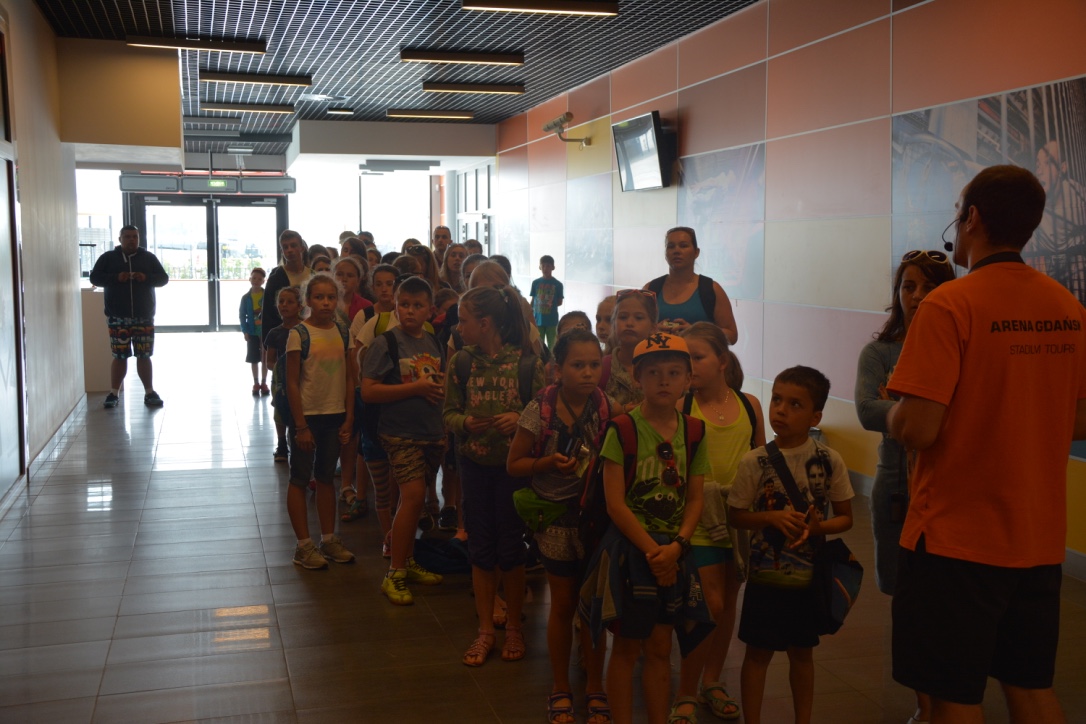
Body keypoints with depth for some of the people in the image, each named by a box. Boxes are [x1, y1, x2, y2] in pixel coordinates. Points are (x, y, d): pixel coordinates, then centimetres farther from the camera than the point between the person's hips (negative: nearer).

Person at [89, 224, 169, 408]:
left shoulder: (149, 257, 9)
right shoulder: (108, 257, 7)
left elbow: (163, 278, 6)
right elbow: (95, 277, 1)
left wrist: (146, 277, -14)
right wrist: (116, 277, -16)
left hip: (144, 317, 1)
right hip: (117, 317, -1)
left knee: (144, 356, 3)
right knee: (119, 357, -1)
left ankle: (150, 393, 9)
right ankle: (113, 393, 8)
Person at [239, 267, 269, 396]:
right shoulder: (246, 297, -2)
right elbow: (242, 315, 1)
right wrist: (245, 331, -8)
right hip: (252, 333, 1)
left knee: (265, 358, 7)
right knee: (254, 359, 7)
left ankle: (264, 383, 18)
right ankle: (256, 384, 17)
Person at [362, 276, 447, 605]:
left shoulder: (434, 343, 10)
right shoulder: (385, 343, -8)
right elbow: (368, 391, -14)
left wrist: (442, 388, 2)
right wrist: (416, 387, -17)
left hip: (433, 432, 6)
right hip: (400, 433, -6)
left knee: (413, 498, 14)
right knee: (413, 494, -14)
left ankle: (408, 563, 28)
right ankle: (393, 575, -4)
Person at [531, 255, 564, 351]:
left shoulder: (557, 284, -4)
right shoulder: (536, 283, 1)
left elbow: (560, 302, 4)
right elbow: (533, 300, 7)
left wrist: (551, 304, -11)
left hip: (552, 319, -1)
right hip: (538, 319, 1)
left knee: (551, 344, 6)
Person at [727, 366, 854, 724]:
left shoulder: (830, 460, -8)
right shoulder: (754, 461, -10)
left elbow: (845, 517, -1)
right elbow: (736, 515, -2)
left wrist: (817, 527, -21)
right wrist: (773, 517, -19)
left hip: (809, 574, 1)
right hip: (765, 574, -1)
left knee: (802, 652, 17)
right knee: (758, 652, 9)